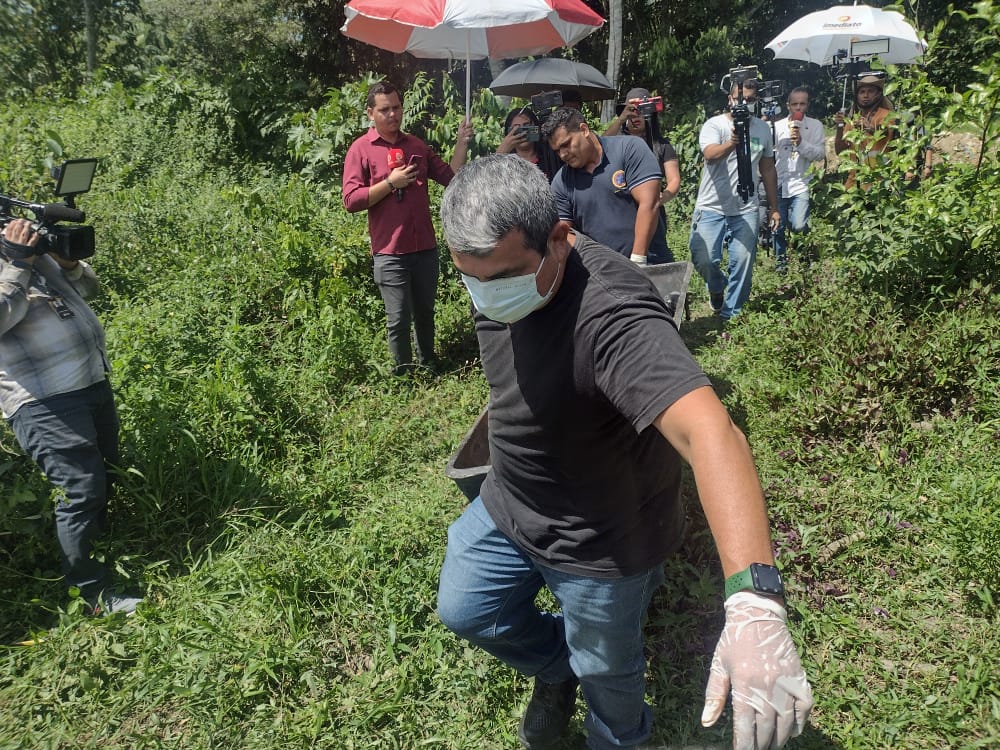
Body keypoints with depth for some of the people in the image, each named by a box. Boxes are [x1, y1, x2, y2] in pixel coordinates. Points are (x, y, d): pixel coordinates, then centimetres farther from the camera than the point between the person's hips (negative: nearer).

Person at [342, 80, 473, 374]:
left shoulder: (417, 146, 11)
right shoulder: (360, 149, -3)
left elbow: (450, 177, 8)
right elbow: (351, 200, -11)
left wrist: (462, 143, 0)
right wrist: (390, 183, -15)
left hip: (426, 247, 5)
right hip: (390, 253, -4)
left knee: (425, 314, 17)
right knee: (398, 320, 0)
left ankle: (428, 367, 33)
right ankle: (403, 374, 17)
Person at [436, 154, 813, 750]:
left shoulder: (610, 315, -39)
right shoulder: (497, 269, -12)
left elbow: (710, 430, -53)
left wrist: (753, 601, -64)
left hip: (601, 540, -6)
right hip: (509, 503, 7)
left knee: (603, 668, 17)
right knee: (465, 612, 20)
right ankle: (554, 669, 49)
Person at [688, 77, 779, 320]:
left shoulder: (763, 129, 11)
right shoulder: (715, 125, -4)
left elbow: (767, 169, 19)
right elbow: (710, 155, -24)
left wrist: (773, 207, 17)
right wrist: (732, 143, -44)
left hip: (746, 210, 3)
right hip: (711, 207, -3)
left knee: (743, 263, -2)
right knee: (704, 259, -12)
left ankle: (731, 316, 11)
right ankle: (717, 288, 23)